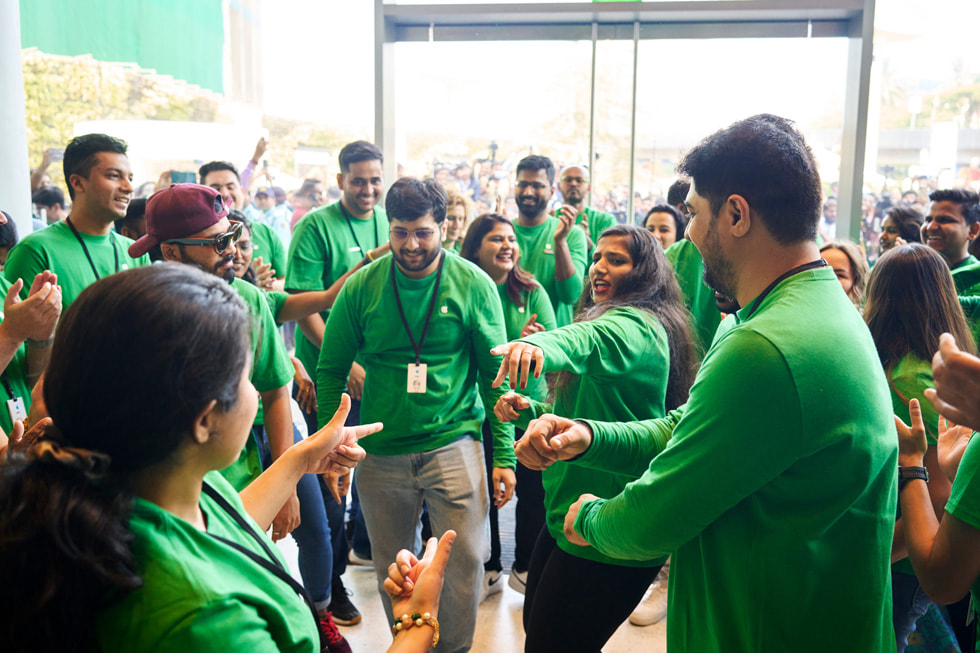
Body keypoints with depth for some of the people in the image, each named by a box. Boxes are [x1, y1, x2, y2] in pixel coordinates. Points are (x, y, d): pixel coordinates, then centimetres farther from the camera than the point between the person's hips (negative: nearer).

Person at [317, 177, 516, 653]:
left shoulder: (473, 284, -5)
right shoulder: (361, 287, -3)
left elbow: (495, 374, -1)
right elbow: (330, 371, 5)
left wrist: (504, 454, -3)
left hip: (454, 443, -1)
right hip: (380, 452, 2)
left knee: (466, 560, -3)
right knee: (392, 568, 13)